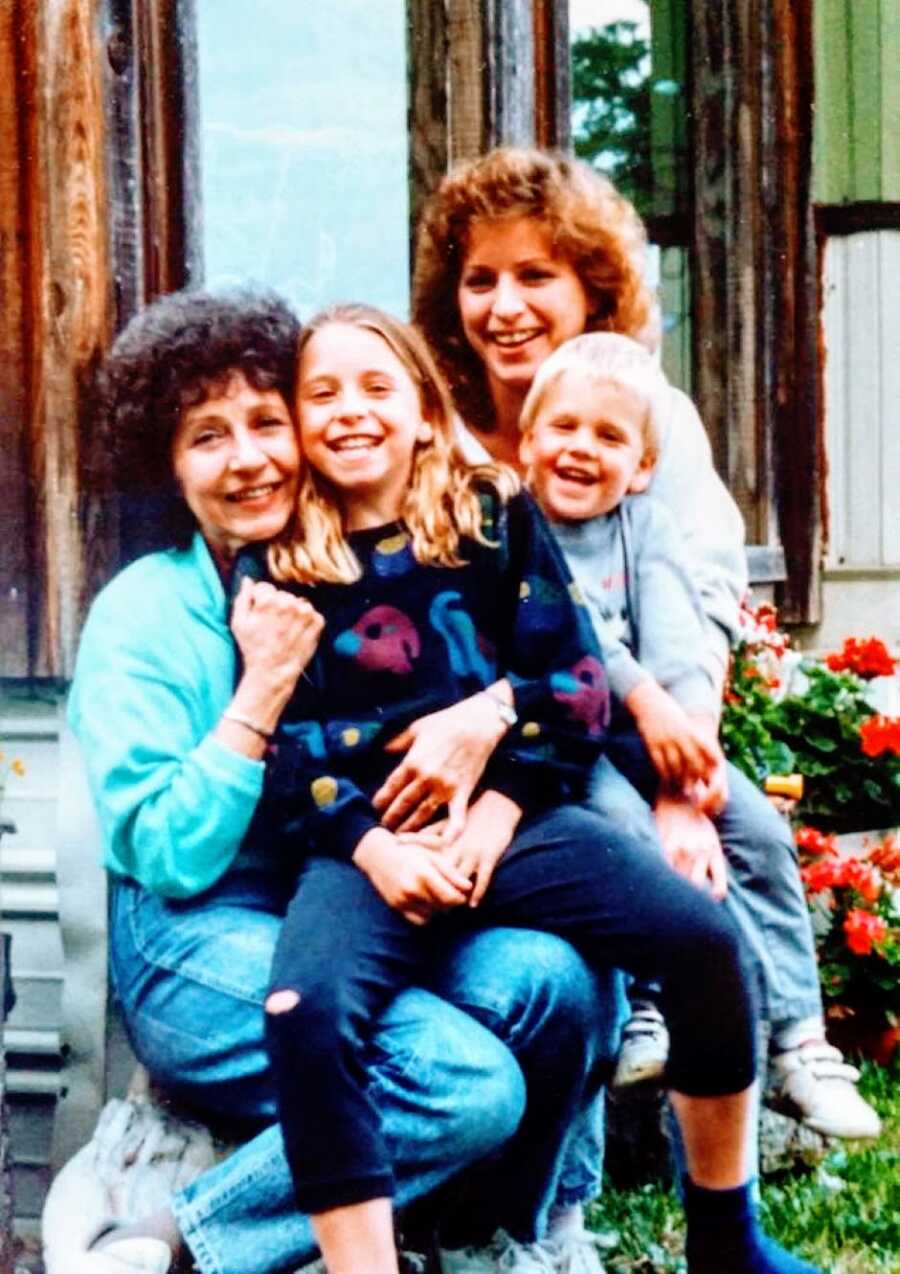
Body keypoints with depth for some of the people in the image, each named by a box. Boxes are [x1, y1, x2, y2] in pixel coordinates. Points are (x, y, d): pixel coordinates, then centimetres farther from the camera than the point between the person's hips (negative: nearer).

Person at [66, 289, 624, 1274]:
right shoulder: (139, 615, -3)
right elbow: (170, 857, -11)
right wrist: (267, 683, -14)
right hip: (200, 944, -4)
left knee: (554, 978, -24)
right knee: (470, 1084, -27)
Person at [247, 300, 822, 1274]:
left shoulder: (496, 519, 11)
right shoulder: (273, 567, 9)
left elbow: (573, 682, 5)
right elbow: (279, 742, 2)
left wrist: (501, 808, -8)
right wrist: (367, 844, -14)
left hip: (509, 813, 1)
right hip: (364, 842, -1)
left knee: (704, 938, -18)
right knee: (307, 1010, -32)